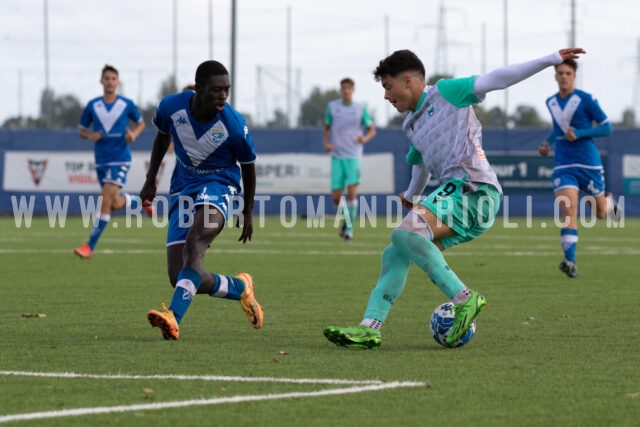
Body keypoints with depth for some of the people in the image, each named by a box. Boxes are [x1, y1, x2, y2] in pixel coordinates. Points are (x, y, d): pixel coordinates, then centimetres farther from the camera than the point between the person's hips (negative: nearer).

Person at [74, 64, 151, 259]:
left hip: (120, 159, -4)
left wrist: (134, 134, -9)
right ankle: (141, 202, 43)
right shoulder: (92, 106, 3)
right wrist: (90, 136, -12)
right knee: (115, 204, 9)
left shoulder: (127, 104, -2)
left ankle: (90, 246, -13)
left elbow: (141, 123, 13)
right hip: (101, 160, 4)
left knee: (105, 200, -16)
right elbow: (81, 130, 11)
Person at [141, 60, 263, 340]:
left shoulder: (233, 125, -17)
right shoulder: (171, 107, -10)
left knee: (194, 243, -36)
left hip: (219, 187, -4)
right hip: (183, 189, 4)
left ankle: (174, 318, -48)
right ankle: (240, 288, 21)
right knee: (180, 278, -6)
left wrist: (248, 212, 11)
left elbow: (248, 166, 1)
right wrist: (150, 180, 17)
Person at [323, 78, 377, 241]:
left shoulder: (360, 108, 2)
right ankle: (346, 218, 26)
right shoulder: (332, 107, 5)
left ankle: (349, 228, -5)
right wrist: (326, 143, -7)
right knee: (336, 196, -3)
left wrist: (365, 138, -16)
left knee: (352, 191, -14)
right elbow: (326, 129, 13)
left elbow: (372, 130, 7)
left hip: (353, 156, -2)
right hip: (337, 156, 2)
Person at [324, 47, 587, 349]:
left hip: (474, 187, -9)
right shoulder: (412, 124, 26)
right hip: (456, 192, 9)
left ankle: (464, 299, -26)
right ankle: (370, 328, 3)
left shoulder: (446, 93, 1)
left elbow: (496, 79, -5)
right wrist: (411, 195, 64)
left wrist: (553, 59, -12)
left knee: (406, 233, -27)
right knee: (395, 255, 6)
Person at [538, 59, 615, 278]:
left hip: (588, 164, -2)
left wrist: (579, 134, -18)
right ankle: (570, 261, -26)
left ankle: (609, 201, 50)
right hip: (563, 166, 2)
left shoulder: (586, 100, -7)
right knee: (568, 210, -18)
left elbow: (607, 128, -6)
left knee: (600, 213, 12)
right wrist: (547, 142, 11)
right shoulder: (551, 102, 9)